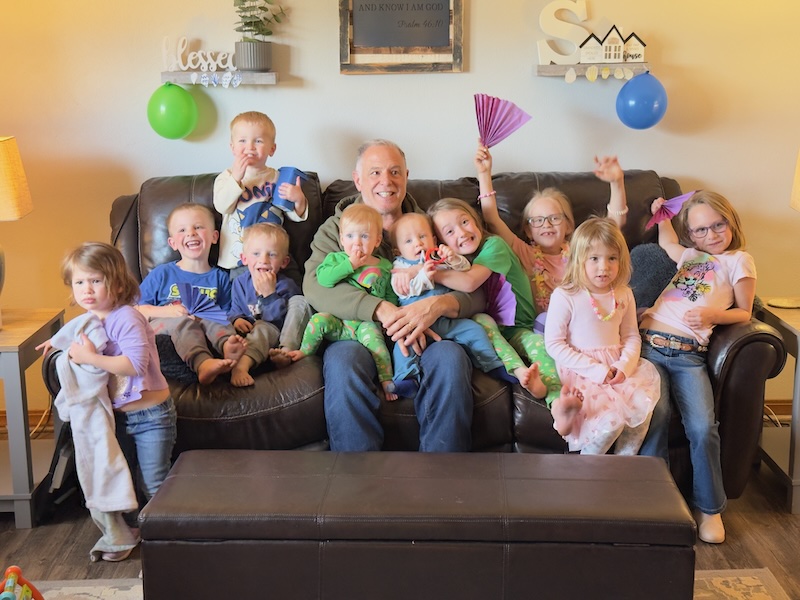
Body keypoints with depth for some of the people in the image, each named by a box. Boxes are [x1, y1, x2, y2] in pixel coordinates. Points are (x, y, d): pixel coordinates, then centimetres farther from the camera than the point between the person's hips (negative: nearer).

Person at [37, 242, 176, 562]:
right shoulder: (89, 320, 4)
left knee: (153, 484, 0)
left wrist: (90, 358, -32)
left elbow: (136, 363, -34)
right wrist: (60, 341, 11)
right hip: (117, 415, 8)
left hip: (150, 415, -8)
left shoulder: (126, 318, -23)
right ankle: (124, 532, 35)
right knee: (121, 477, 19)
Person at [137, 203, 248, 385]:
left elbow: (227, 315, 12)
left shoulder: (220, 278, 17)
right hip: (163, 327, -1)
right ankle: (203, 364, -62)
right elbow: (138, 309, 7)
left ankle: (228, 348, -62)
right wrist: (167, 311, -10)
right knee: (183, 322, -34)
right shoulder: (162, 274, 14)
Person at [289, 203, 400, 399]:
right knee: (319, 319, -25)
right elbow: (323, 278, -13)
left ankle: (387, 380, -26)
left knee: (371, 334, -30)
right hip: (338, 322, 1)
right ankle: (305, 352, -4)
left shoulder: (385, 267, 8)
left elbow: (392, 298, 12)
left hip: (367, 322, -1)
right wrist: (350, 264, -16)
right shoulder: (336, 258, 7)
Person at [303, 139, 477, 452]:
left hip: (424, 336, 1)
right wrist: (383, 310, -21)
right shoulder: (335, 229, 16)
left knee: (451, 358, -32)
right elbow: (315, 283, -5)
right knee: (342, 363, -35)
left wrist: (439, 304, -19)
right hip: (356, 334, -1)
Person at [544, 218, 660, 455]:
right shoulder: (565, 296, -10)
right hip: (580, 372, -6)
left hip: (615, 368, 6)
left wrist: (624, 366, -10)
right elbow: (554, 343, -11)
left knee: (643, 407, -19)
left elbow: (632, 337, 13)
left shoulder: (624, 295, 7)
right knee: (613, 418, -26)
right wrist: (596, 370, -17)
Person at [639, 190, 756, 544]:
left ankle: (709, 507, 0)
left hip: (688, 355, -2)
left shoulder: (738, 260, 15)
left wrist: (713, 315, -3)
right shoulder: (686, 255, 26)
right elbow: (665, 239, 49)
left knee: (703, 427, -21)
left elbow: (744, 313, 13)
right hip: (648, 344, 2)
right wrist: (662, 215, 36)